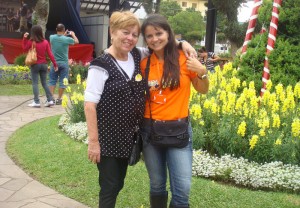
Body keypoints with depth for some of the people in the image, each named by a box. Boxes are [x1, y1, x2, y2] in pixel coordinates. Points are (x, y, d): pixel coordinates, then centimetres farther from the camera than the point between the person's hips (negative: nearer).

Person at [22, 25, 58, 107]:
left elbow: (25, 48, 9)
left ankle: (36, 102, -2)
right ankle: (50, 100, 7)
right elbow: (50, 54, -1)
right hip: (44, 64, 4)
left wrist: (24, 38, 7)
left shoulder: (31, 42, -9)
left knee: (35, 83, 1)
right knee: (44, 83, 12)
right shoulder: (45, 42, 0)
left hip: (35, 65, -3)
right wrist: (55, 64, 4)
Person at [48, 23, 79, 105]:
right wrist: (73, 34, 23)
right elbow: (76, 41, 8)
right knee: (62, 82, 5)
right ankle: (59, 99, 7)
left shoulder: (52, 37, -4)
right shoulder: (67, 39, -12)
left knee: (52, 80, 10)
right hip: (64, 63, -2)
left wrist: (64, 35, 24)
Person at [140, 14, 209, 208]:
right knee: (157, 185, 13)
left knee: (182, 189, -4)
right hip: (150, 130, 2)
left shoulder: (185, 58, -6)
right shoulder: (144, 63, 0)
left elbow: (203, 90, 4)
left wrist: (202, 72, -13)